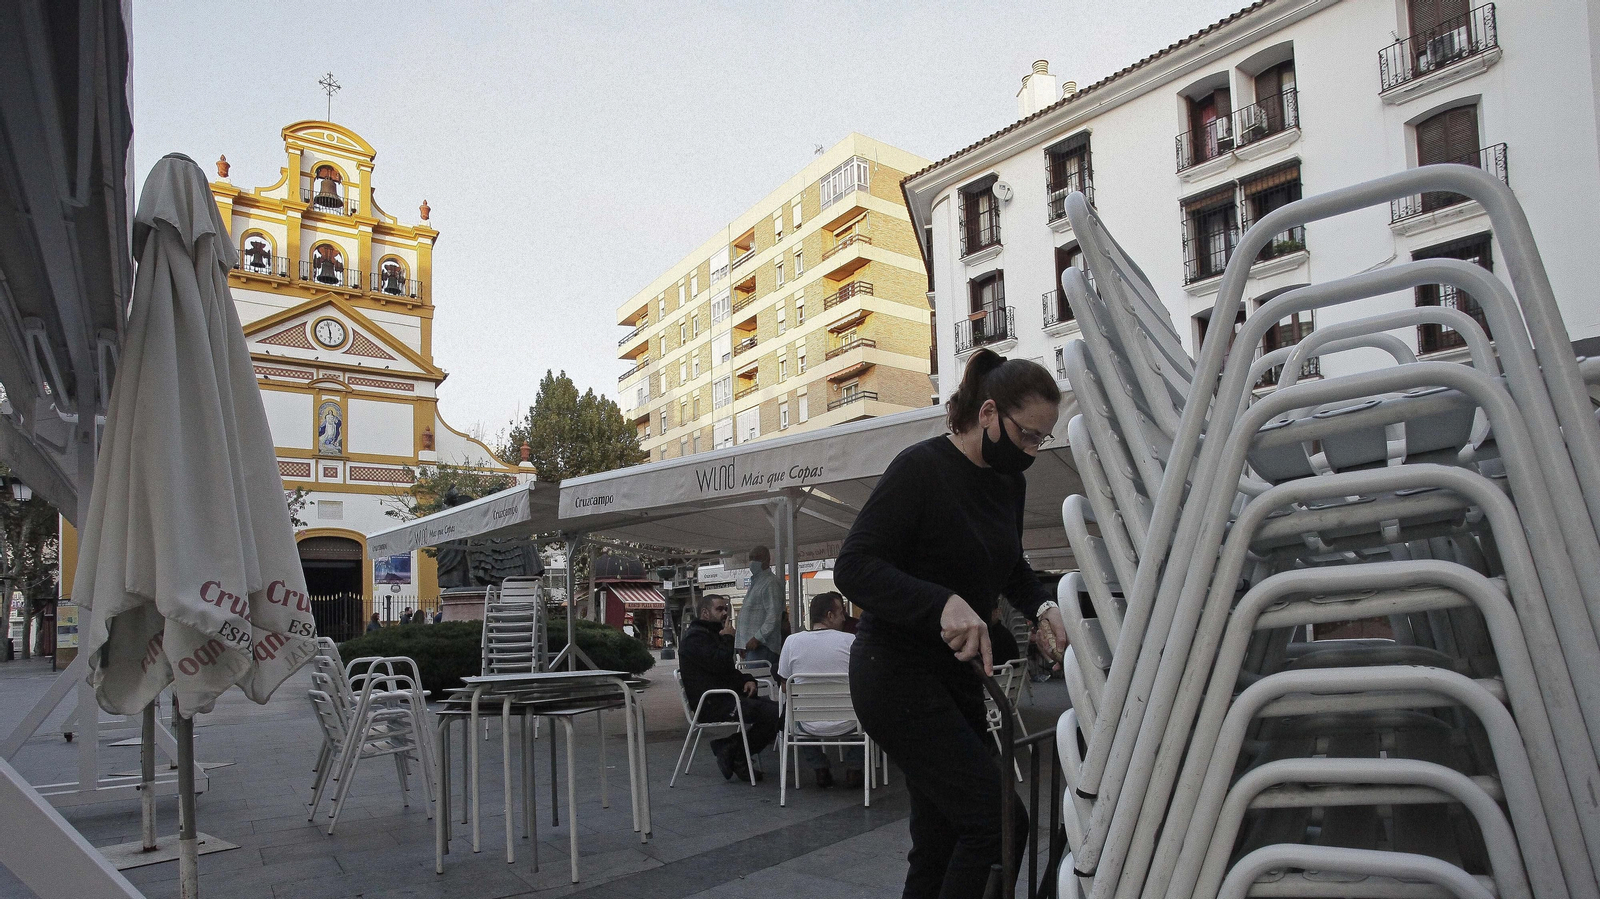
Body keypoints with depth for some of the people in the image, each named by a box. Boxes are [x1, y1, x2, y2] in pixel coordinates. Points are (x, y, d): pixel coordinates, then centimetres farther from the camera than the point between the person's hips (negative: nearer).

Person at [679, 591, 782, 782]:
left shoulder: (713, 634, 26)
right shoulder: (695, 637, -9)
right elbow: (720, 664, -23)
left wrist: (748, 680, 9)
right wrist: (728, 638, -6)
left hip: (727, 698, 11)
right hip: (712, 704, -11)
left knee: (776, 708, -3)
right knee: (772, 713, -23)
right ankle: (736, 756, -8)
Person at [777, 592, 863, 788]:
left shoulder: (792, 641, -6)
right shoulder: (851, 641, -10)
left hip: (809, 726, 1)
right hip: (846, 724, -1)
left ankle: (820, 770, 25)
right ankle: (853, 769, 24)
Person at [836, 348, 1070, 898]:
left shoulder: (1009, 481, 8)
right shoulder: (922, 467, -17)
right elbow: (852, 567, -23)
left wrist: (1042, 607, 2)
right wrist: (944, 603, -36)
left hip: (959, 676, 8)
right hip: (897, 673, -8)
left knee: (942, 843, 12)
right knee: (998, 821, -15)